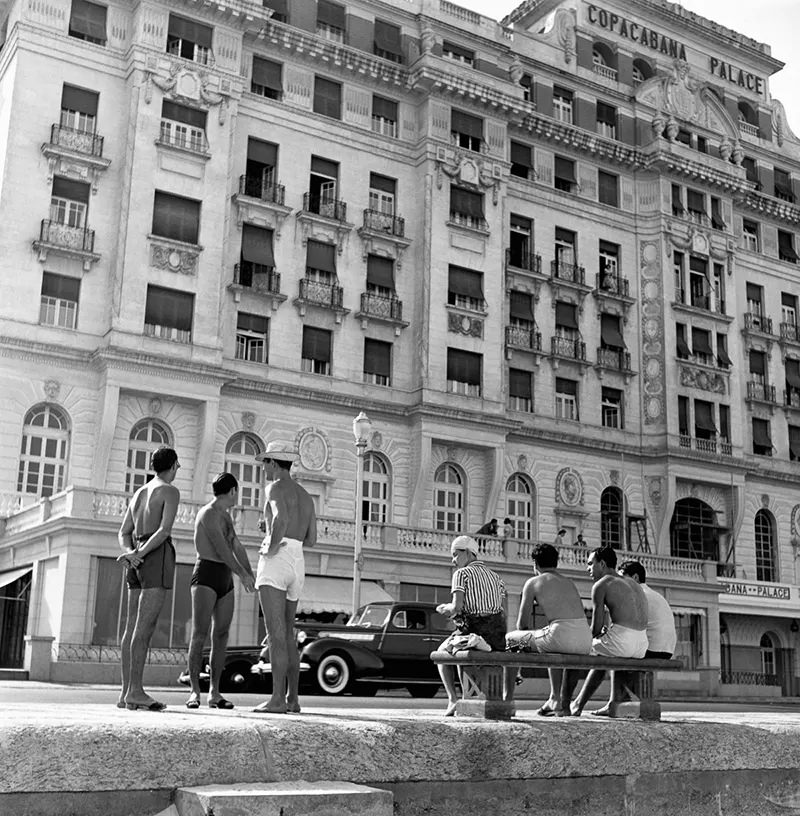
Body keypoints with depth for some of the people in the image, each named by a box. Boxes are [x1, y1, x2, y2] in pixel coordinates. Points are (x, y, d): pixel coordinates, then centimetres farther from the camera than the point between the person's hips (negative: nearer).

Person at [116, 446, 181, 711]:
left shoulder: (139, 493, 21)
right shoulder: (170, 491, -3)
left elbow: (123, 534, 15)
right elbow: (164, 530, -17)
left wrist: (130, 554, -3)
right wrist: (140, 554, -15)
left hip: (138, 561, 8)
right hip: (158, 558, -8)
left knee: (133, 626, 4)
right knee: (145, 626, -13)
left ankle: (126, 691, 1)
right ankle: (135, 691, -17)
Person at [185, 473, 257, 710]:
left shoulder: (224, 516, 22)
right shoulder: (208, 513, -8)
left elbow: (237, 547, 21)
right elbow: (221, 548, -15)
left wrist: (251, 576, 13)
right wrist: (243, 574, -15)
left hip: (226, 580, 8)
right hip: (206, 576, -8)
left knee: (221, 636, 1)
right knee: (200, 634, -13)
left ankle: (214, 693, 2)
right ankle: (194, 692, -12)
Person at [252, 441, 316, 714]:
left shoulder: (275, 487, -3)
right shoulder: (306, 496, 22)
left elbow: (281, 518, -24)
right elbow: (311, 540, 23)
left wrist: (272, 545, -11)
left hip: (275, 560, -8)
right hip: (298, 564, 8)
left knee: (276, 634, -12)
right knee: (288, 634, 12)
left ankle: (277, 699, -17)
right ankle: (293, 699, 10)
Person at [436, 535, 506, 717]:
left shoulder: (462, 574, -2)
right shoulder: (496, 576, 17)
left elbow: (456, 607, -14)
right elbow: (503, 612, 14)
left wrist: (445, 608, 8)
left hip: (472, 631, -6)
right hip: (498, 636, 6)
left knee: (442, 653, 24)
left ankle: (453, 700, 8)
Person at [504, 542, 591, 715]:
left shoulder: (533, 582, 11)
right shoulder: (569, 582, 28)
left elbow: (522, 624, 10)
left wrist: (527, 641, 32)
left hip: (561, 635, -6)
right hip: (585, 643, 7)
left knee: (509, 639, 17)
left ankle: (507, 699, 17)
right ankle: (555, 699, 36)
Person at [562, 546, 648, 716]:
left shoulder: (600, 585, -1)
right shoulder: (635, 585, 22)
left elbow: (596, 627, -6)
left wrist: (589, 637, 15)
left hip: (620, 641, -8)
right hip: (641, 646, 8)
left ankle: (563, 706, 20)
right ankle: (578, 706, 38)